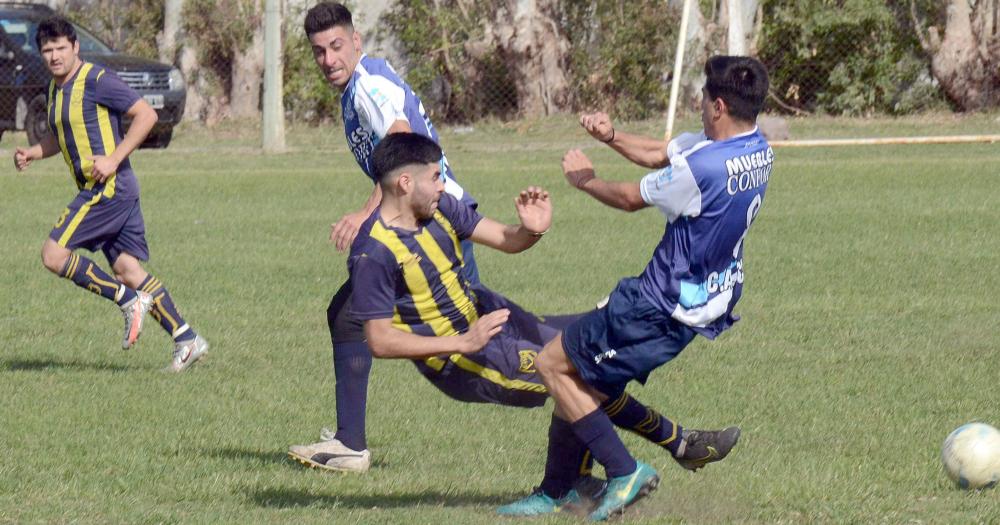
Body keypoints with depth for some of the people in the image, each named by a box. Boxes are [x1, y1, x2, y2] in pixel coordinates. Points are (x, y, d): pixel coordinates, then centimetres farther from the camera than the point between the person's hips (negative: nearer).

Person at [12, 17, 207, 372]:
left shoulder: (96, 80, -12)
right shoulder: (56, 89, 15)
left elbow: (146, 115, -16)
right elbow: (61, 136, 31)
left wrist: (113, 160, -20)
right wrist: (32, 153, 11)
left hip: (108, 187, -9)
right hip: (99, 192, 9)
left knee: (54, 254, -11)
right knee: (127, 269, 5)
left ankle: (130, 301, -7)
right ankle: (187, 339, 4)